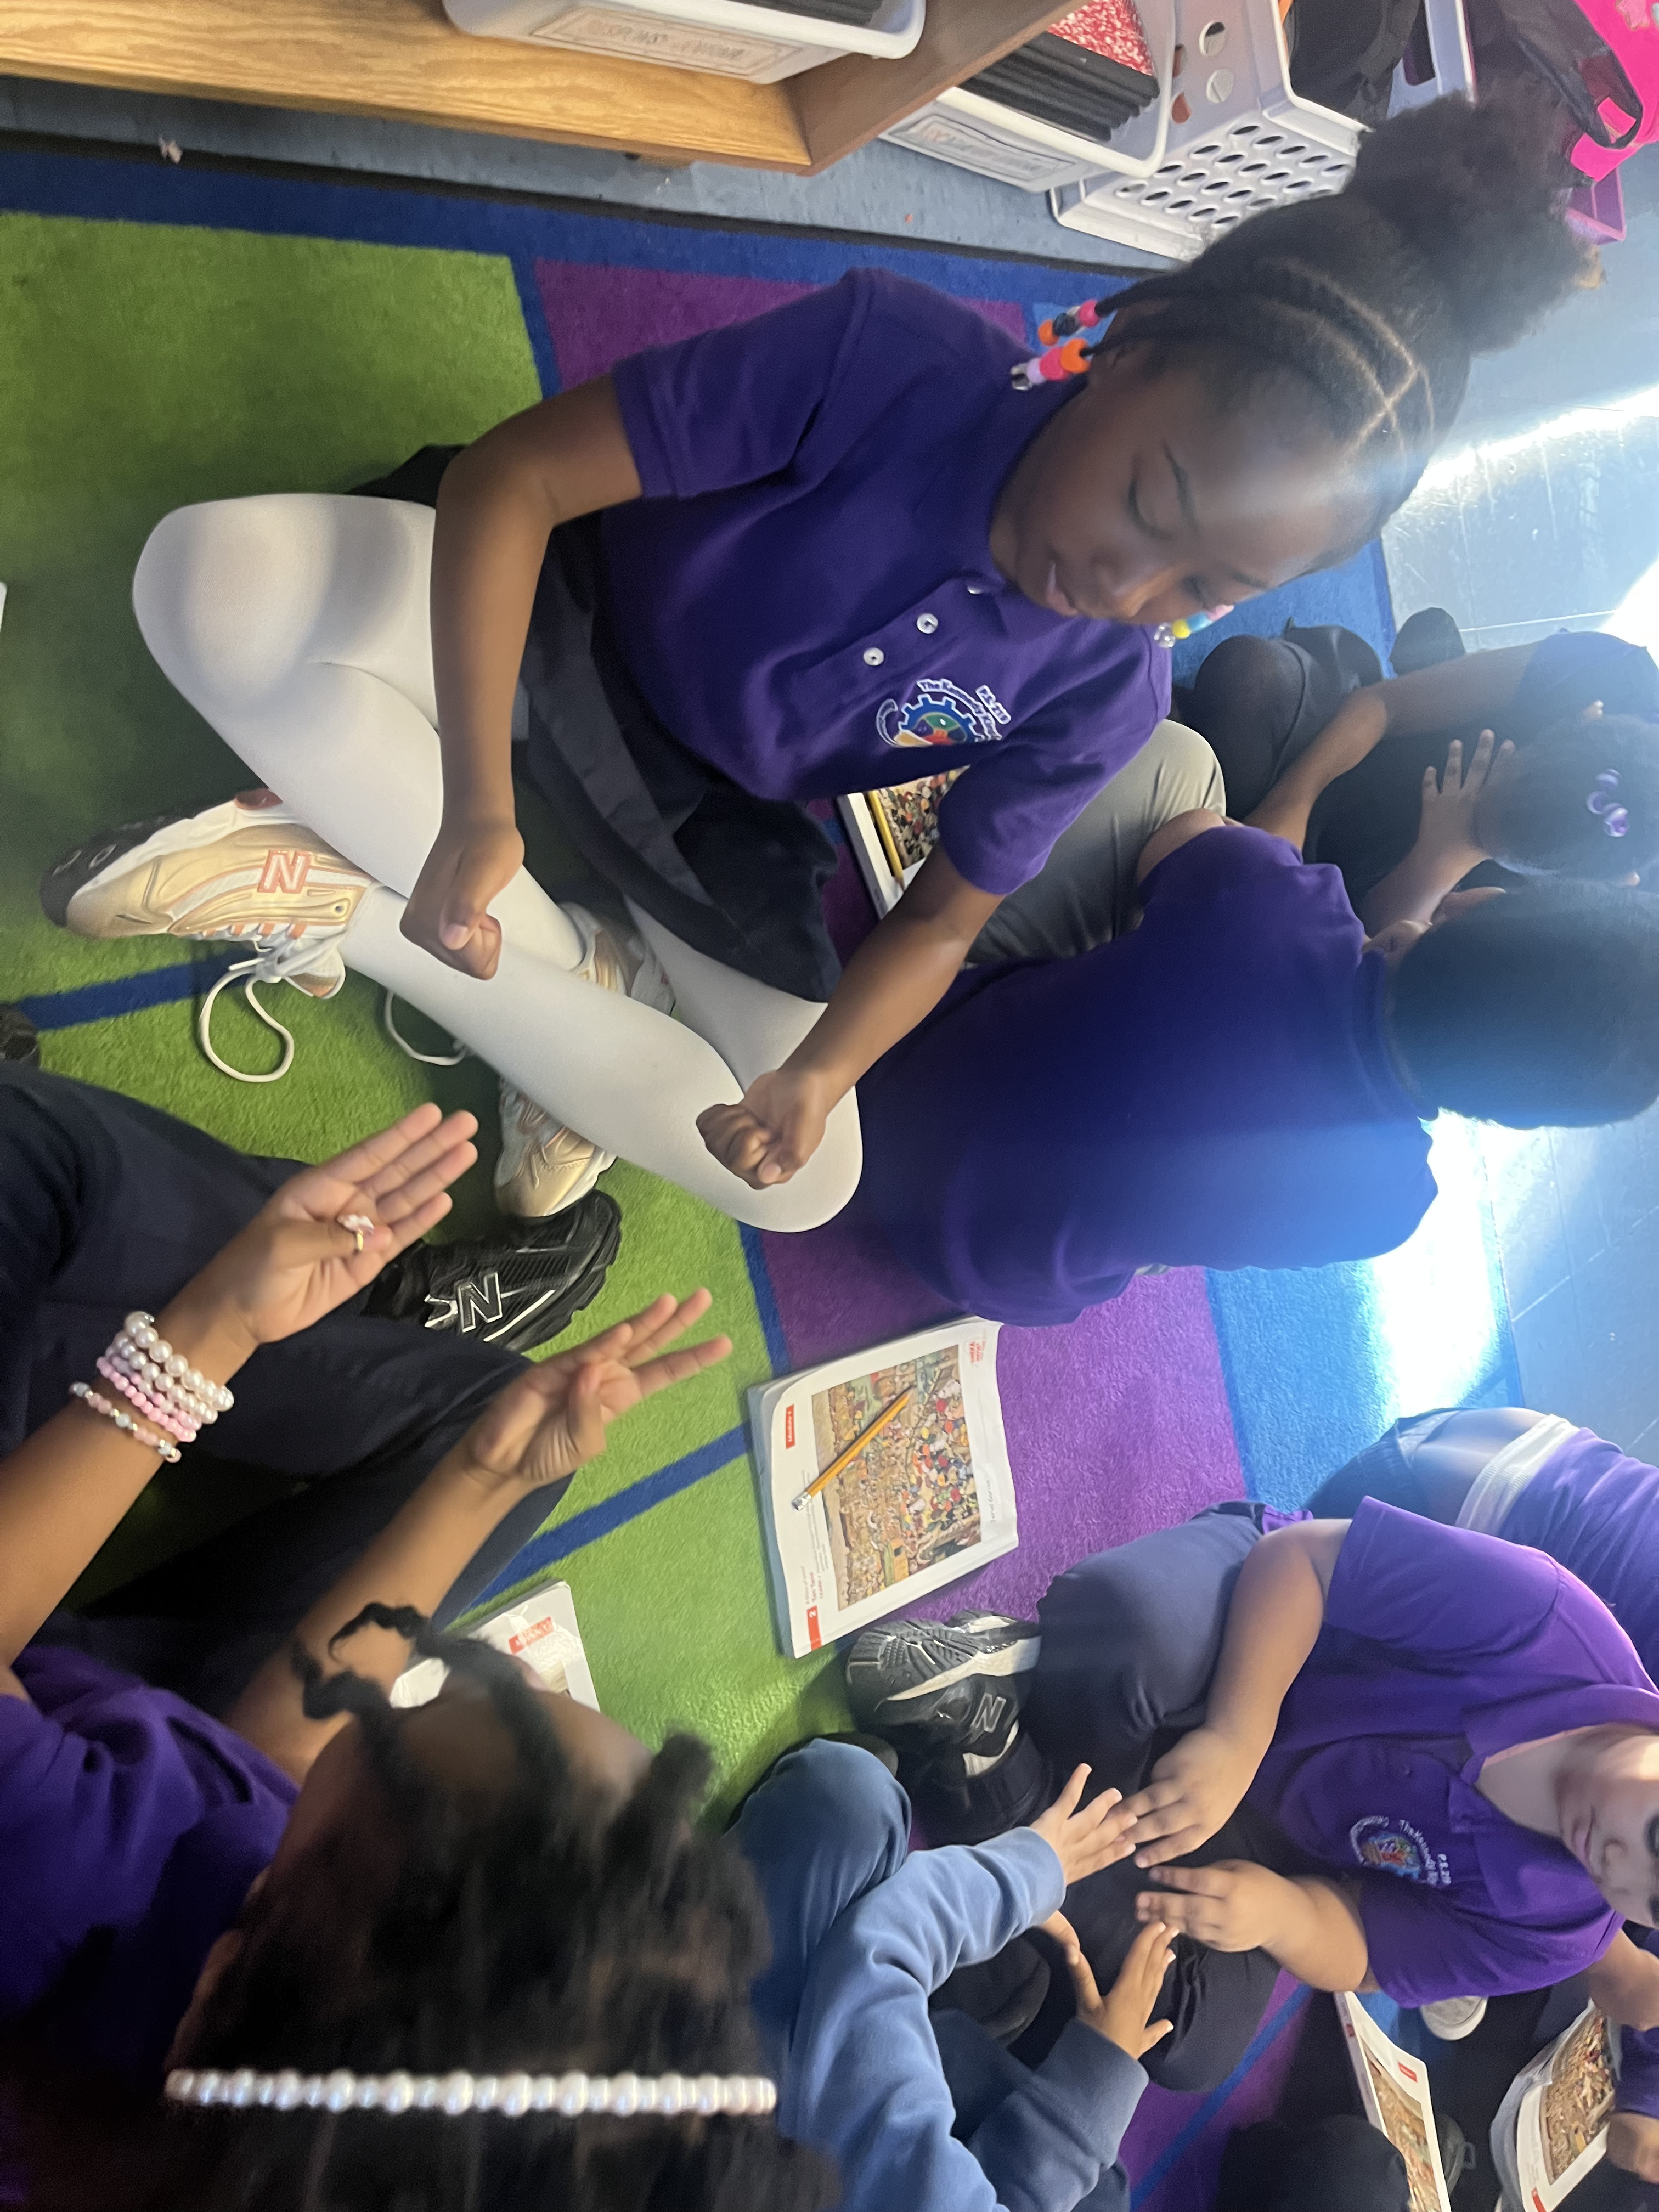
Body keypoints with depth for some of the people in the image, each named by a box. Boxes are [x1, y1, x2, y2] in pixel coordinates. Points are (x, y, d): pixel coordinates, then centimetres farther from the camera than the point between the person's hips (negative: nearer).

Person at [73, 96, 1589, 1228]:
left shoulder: (1107, 696, -16)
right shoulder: (891, 354, -28)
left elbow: (942, 918, -7)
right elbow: (514, 474, -27)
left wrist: (819, 1075, -28)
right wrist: (476, 806, -38)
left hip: (717, 840, 2)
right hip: (555, 630, -2)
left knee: (803, 1183, -12)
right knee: (211, 574, -29)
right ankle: (563, 964, -17)